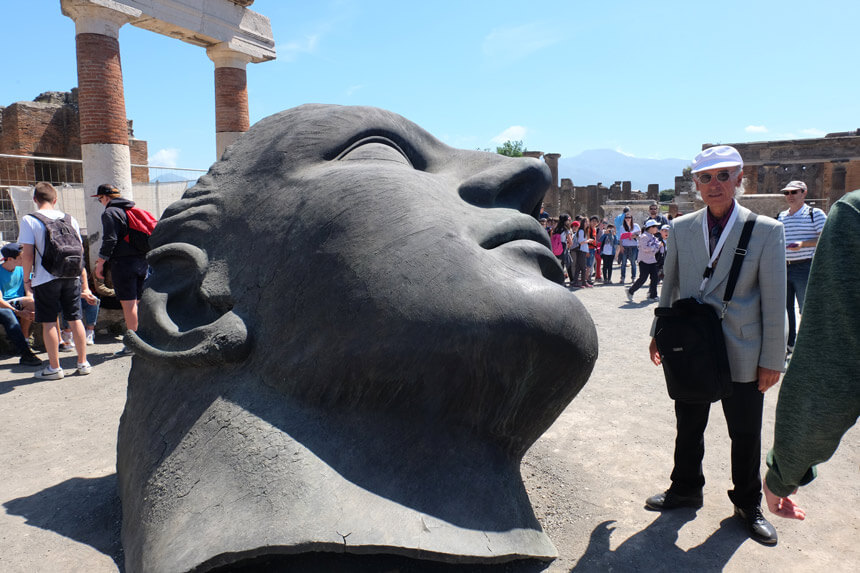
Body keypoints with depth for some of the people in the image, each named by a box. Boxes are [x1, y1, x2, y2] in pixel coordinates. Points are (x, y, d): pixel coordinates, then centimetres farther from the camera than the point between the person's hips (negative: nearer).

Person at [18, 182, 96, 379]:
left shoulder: (29, 220, -5)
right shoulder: (69, 219, 6)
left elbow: (28, 254, -11)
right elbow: (80, 252, 8)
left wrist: (26, 278, 4)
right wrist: (84, 285, 13)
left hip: (45, 279, -3)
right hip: (71, 277, 4)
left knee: (49, 322, 5)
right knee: (75, 319, 9)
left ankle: (54, 367, 11)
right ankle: (83, 363, 14)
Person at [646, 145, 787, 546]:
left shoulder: (766, 230, -6)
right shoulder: (681, 228, 2)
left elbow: (774, 301, -5)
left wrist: (772, 359, -5)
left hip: (743, 354, -2)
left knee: (745, 434, 12)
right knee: (688, 427, 16)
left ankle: (748, 504, 34)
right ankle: (685, 489, 37)